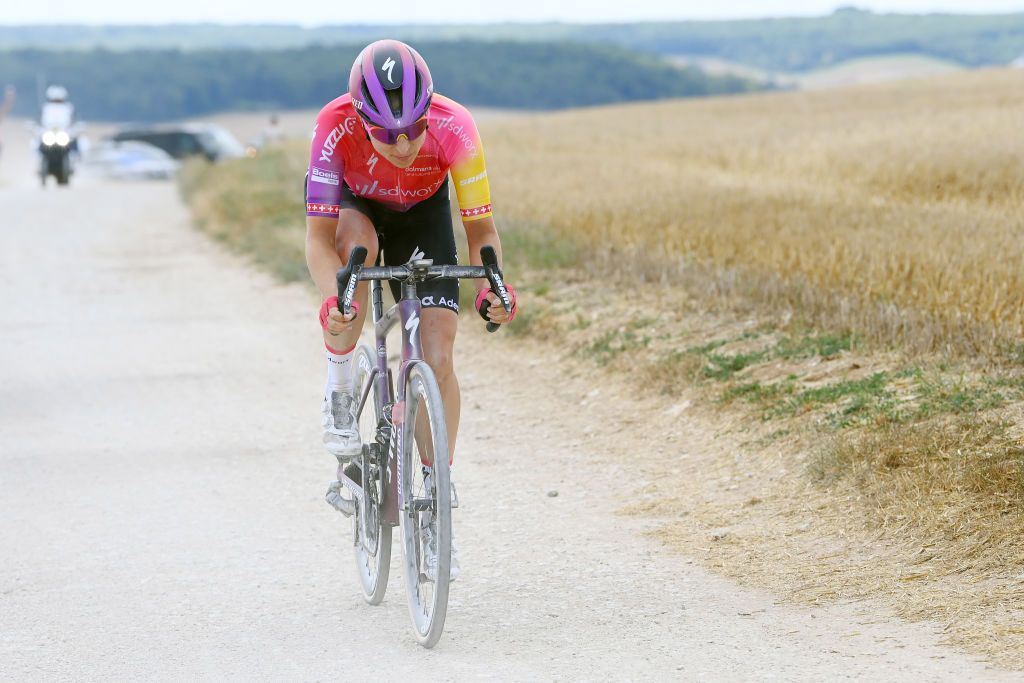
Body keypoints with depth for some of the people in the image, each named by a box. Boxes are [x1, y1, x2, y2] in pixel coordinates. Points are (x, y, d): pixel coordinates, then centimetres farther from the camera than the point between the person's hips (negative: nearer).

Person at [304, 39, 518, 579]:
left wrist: (491, 288, -46)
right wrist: (332, 299, -54)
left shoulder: (454, 129, -35)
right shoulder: (335, 127, -37)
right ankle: (338, 389, -16)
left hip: (423, 212, 1)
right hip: (356, 205, -1)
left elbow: (481, 230, -27)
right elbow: (319, 235, -36)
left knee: (437, 360, -12)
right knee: (357, 245, -38)